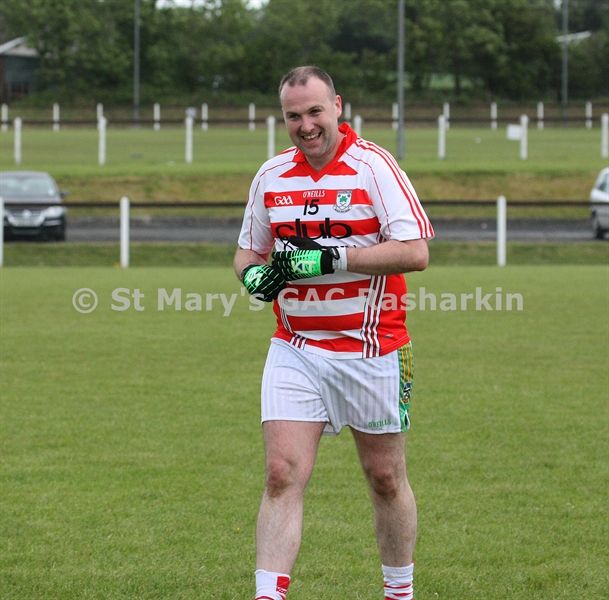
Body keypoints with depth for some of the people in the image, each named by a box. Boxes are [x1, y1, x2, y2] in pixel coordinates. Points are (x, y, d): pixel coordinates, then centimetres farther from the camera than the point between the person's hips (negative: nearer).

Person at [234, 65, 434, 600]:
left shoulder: (374, 167, -9)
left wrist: (330, 259, -24)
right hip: (294, 351, 3)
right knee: (282, 475, -11)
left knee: (385, 478, 9)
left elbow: (415, 252, -18)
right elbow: (249, 252, 20)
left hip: (371, 350, -3)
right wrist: (255, 274, -5)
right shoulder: (271, 175, 7)